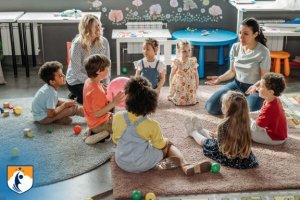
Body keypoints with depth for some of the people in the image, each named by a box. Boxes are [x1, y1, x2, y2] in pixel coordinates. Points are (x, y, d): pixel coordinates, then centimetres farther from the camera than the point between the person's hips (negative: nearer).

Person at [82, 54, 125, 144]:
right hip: (100, 124, -9)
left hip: (93, 122, 9)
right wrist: (113, 103, -30)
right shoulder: (97, 91, -29)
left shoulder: (89, 81, 0)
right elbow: (97, 113, -29)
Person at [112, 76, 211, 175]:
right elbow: (160, 145, -1)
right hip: (143, 165, -4)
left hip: (121, 163, 4)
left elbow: (116, 139, 5)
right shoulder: (152, 124, -16)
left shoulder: (118, 117, -9)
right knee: (168, 143, 19)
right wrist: (164, 141, 22)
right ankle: (185, 165, -5)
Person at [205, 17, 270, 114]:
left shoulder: (263, 52, -17)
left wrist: (256, 86, -35)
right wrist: (219, 78, -12)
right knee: (211, 107, -11)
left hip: (255, 88, -4)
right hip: (237, 84, 4)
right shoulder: (235, 47, -2)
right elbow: (232, 71, 7)